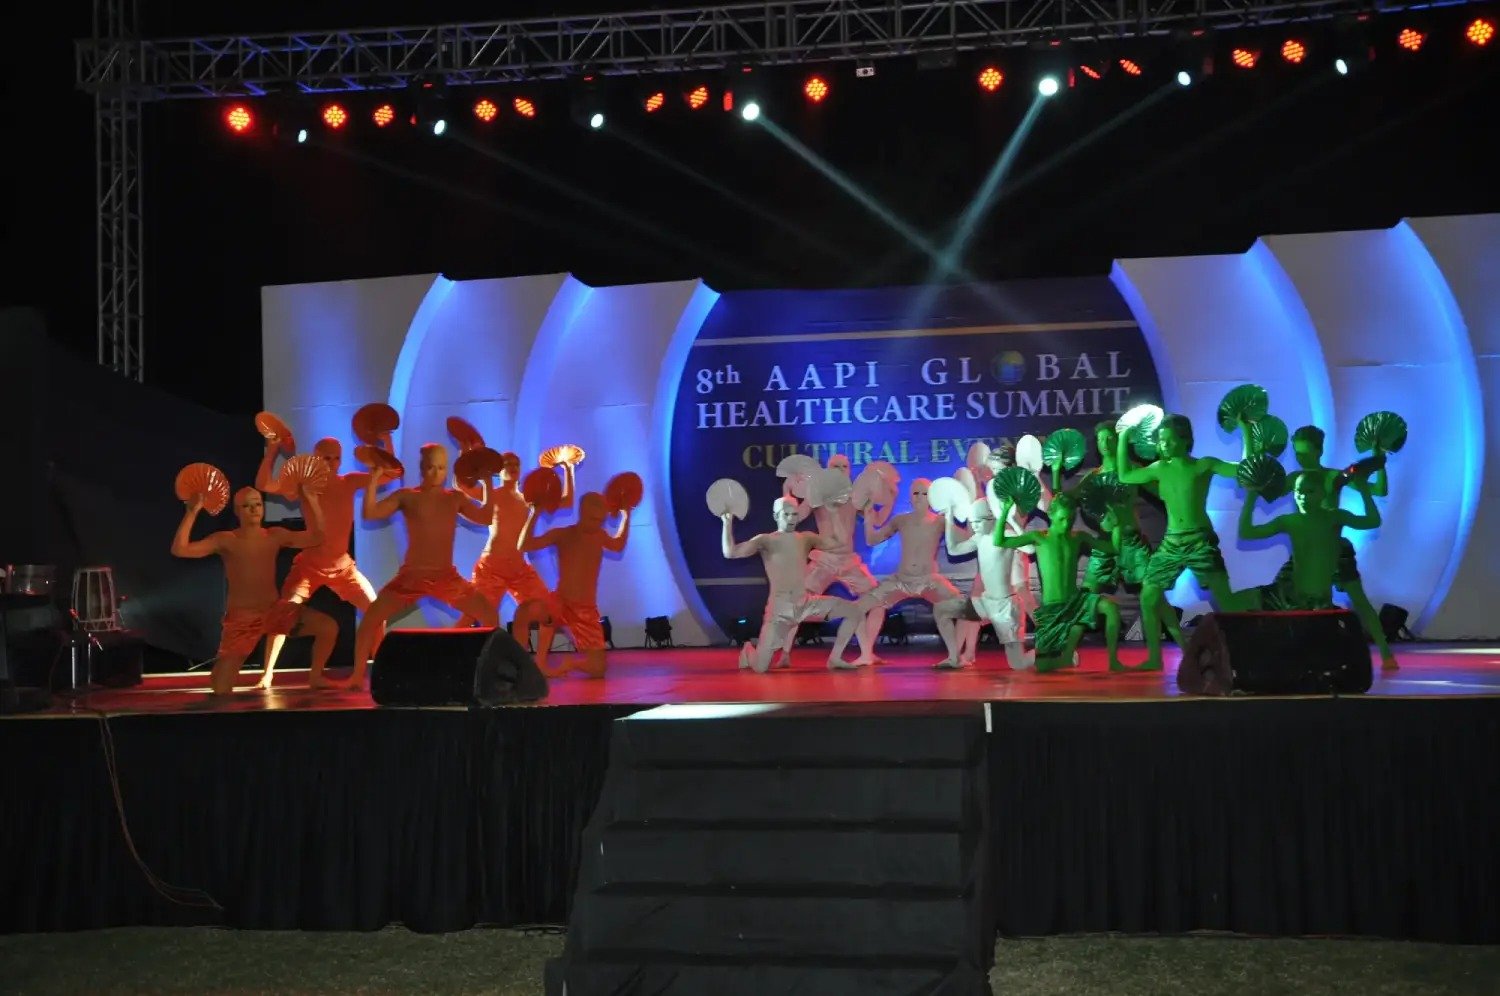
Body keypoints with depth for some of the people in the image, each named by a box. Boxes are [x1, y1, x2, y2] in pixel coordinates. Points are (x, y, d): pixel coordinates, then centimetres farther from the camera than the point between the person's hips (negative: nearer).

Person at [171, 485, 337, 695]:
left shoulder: (275, 536, 2)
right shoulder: (225, 540, -8)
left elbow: (316, 537, 1)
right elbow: (179, 550, -18)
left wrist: (310, 499, -6)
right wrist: (192, 512, -27)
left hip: (276, 609, 3)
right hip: (241, 618, -3)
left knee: (328, 627, -17)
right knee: (220, 690, -11)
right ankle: (220, 673, 29)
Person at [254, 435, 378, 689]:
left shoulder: (350, 483, -3)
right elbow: (263, 485, -23)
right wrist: (271, 451, -30)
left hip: (342, 566, 3)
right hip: (309, 565, -3)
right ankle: (267, 675, -8)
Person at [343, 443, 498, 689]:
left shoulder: (456, 498, 6)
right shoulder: (407, 496, -1)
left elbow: (486, 518, 0)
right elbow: (370, 513, -11)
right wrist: (373, 480, -20)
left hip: (447, 577, 2)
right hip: (411, 576, -2)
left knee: (490, 616, -5)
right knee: (371, 618, -12)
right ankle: (358, 675, -1)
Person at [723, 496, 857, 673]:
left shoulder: (806, 538, 11)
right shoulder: (765, 540, -2)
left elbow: (838, 542, 3)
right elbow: (730, 553, -13)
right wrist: (728, 522, -19)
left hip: (807, 604, 5)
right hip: (780, 609, -5)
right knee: (760, 668, -14)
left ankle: (835, 658, 10)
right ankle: (748, 651, 26)